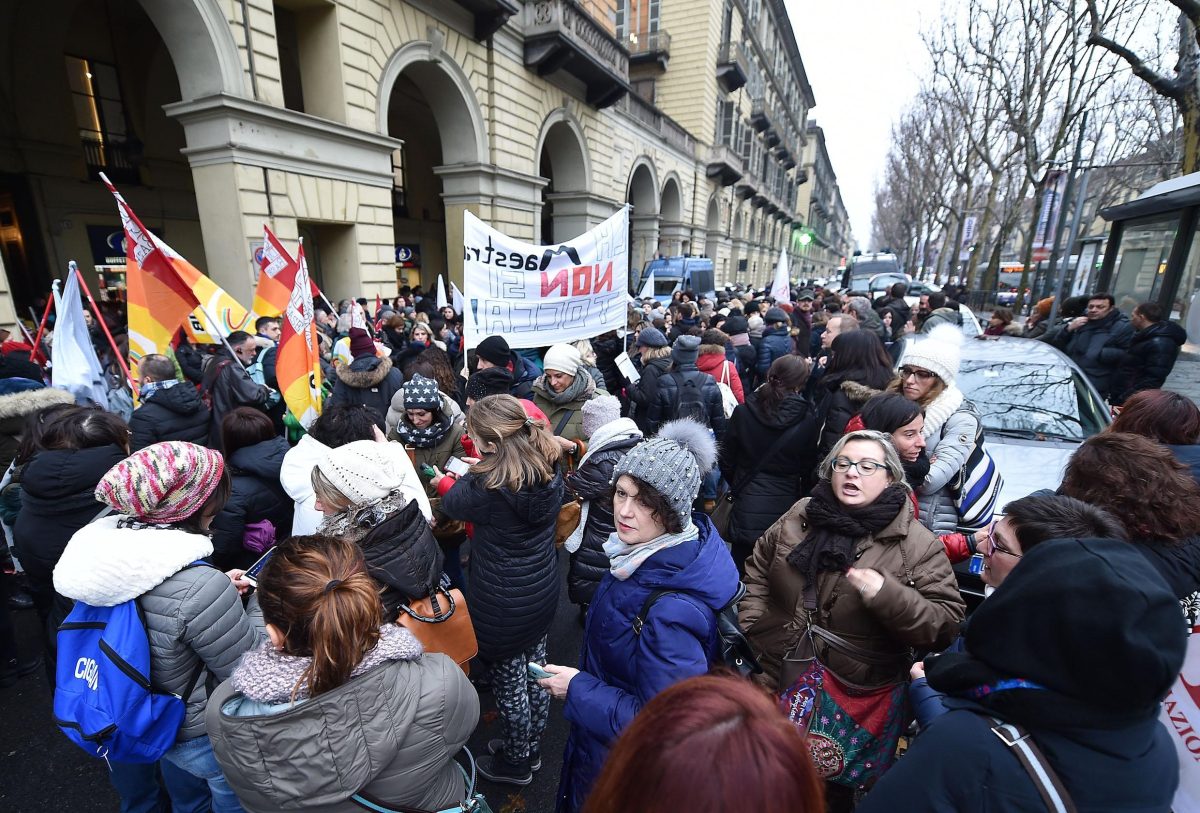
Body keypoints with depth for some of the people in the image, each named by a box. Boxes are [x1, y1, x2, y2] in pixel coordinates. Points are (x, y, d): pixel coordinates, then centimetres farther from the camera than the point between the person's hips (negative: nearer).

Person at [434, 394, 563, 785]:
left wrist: (461, 478, 10)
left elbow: (453, 504, -8)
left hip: (503, 603, -7)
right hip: (543, 590, 7)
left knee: (509, 683, 17)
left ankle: (516, 763, 42)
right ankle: (531, 749, 49)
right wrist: (478, 474, 10)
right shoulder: (549, 467, -12)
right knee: (535, 670, 25)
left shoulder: (489, 488, -31)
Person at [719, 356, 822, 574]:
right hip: (788, 506, 0)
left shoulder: (743, 412, -10)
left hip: (747, 507, 0)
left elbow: (727, 460, -1)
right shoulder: (810, 417, -12)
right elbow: (810, 465, -2)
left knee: (741, 572, 16)